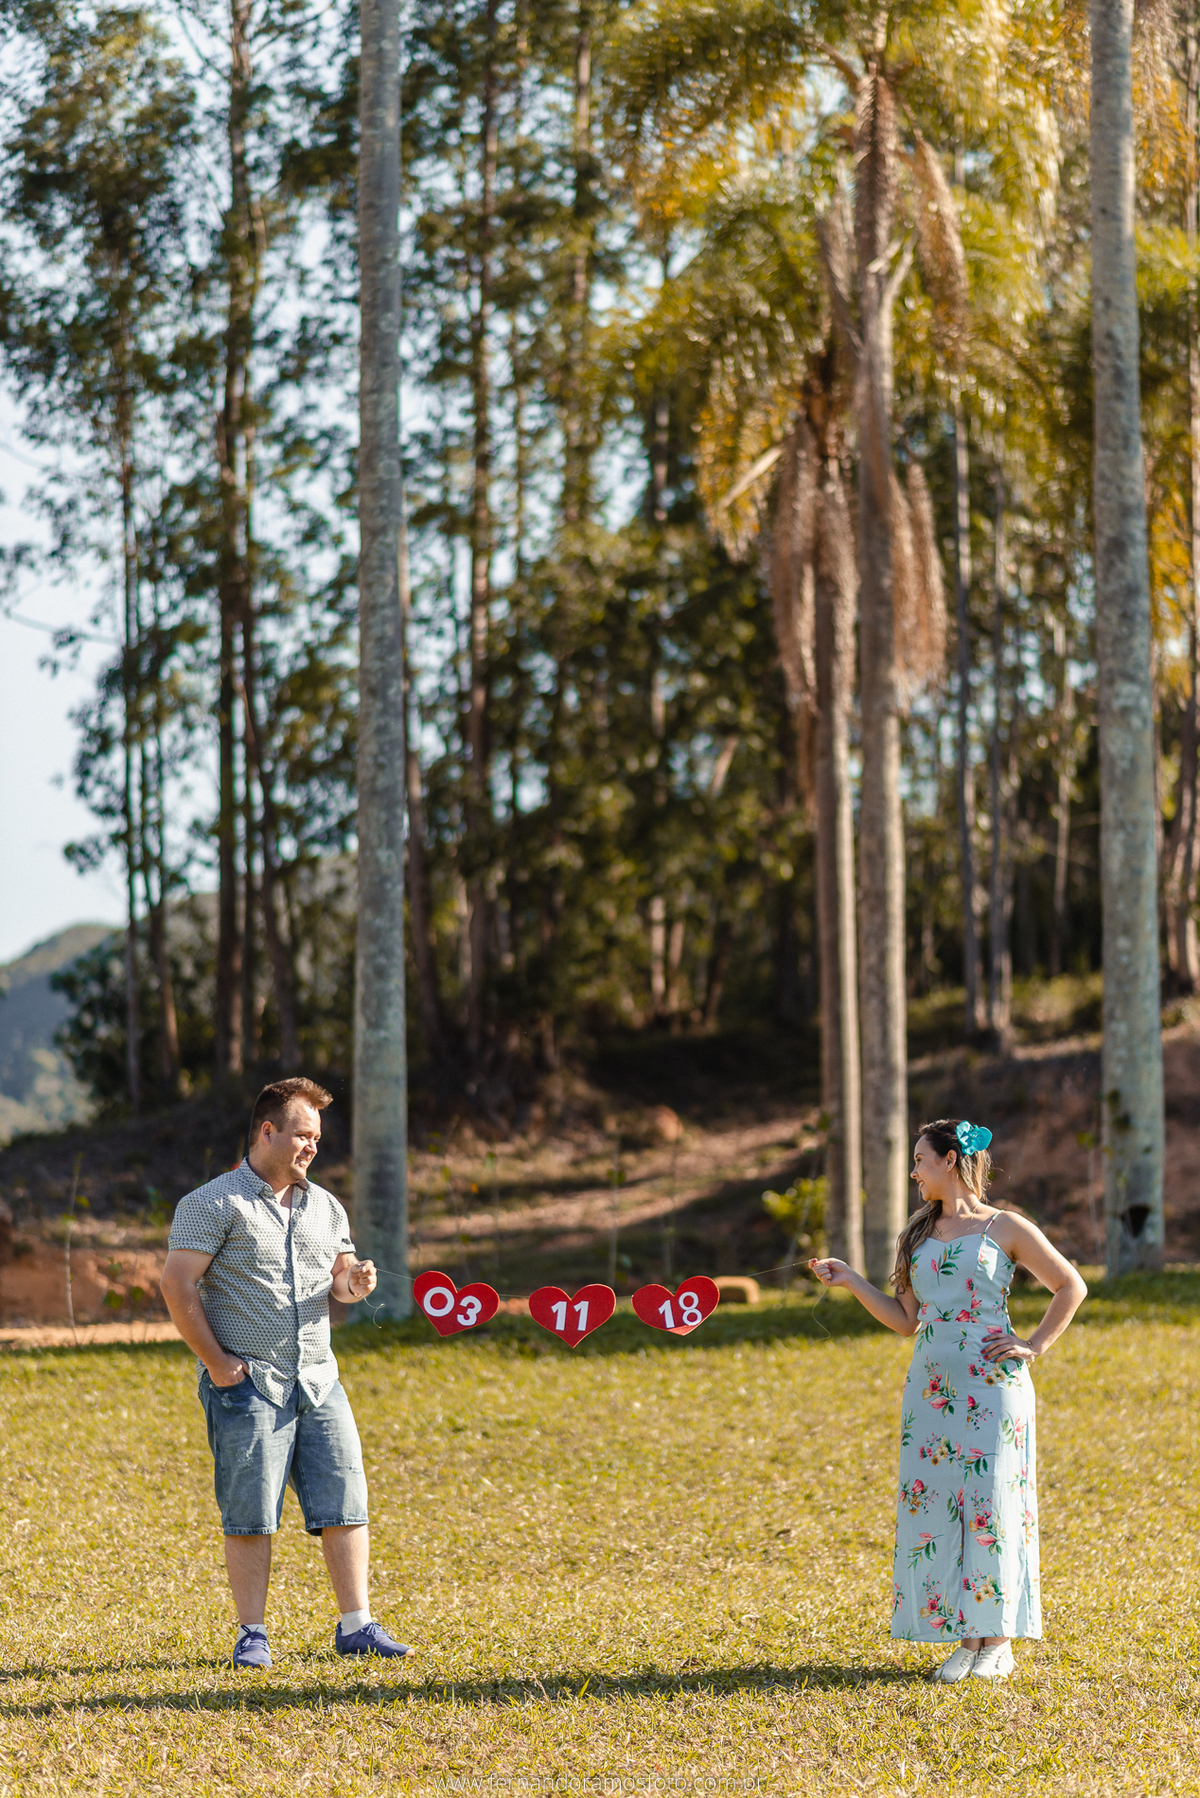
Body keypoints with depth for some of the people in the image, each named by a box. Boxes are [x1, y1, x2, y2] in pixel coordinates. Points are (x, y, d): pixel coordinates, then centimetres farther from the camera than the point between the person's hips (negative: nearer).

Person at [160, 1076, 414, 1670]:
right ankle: (252, 1634, 5)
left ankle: (356, 1625, 7)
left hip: (318, 1380, 6)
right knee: (250, 1514, -3)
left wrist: (353, 1283, -3)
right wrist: (215, 1362, -12)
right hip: (246, 1384, -6)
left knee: (345, 1504, 1)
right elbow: (177, 1286, -10)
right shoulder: (214, 1204, -6)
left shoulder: (324, 1206, 14)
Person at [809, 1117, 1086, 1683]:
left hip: (992, 1384, -5)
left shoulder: (1005, 1229, 0)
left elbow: (1071, 1286, 5)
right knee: (934, 1505, 0)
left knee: (989, 1504, -6)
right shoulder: (919, 1234, 15)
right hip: (931, 1384, 5)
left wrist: (1035, 1345, -2)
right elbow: (907, 1320, 16)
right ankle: (965, 1639, 6)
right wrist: (850, 1281, 10)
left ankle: (998, 1641, 1)